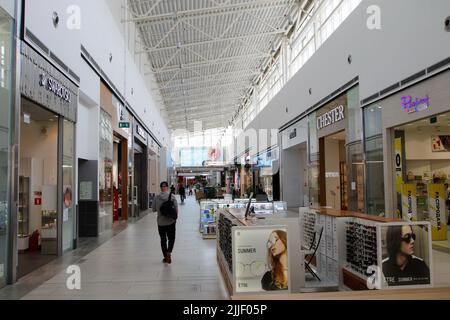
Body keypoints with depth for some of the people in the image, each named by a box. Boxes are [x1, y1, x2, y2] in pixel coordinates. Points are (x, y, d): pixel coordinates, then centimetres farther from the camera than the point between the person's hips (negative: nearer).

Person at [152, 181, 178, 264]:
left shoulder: (157, 198, -6)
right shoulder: (172, 196, -10)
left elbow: (153, 209, -1)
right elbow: (176, 209, -11)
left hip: (161, 222, 1)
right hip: (171, 221, -1)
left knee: (163, 239, 12)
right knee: (171, 238, 13)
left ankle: (165, 257, 17)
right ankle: (169, 252, -8)